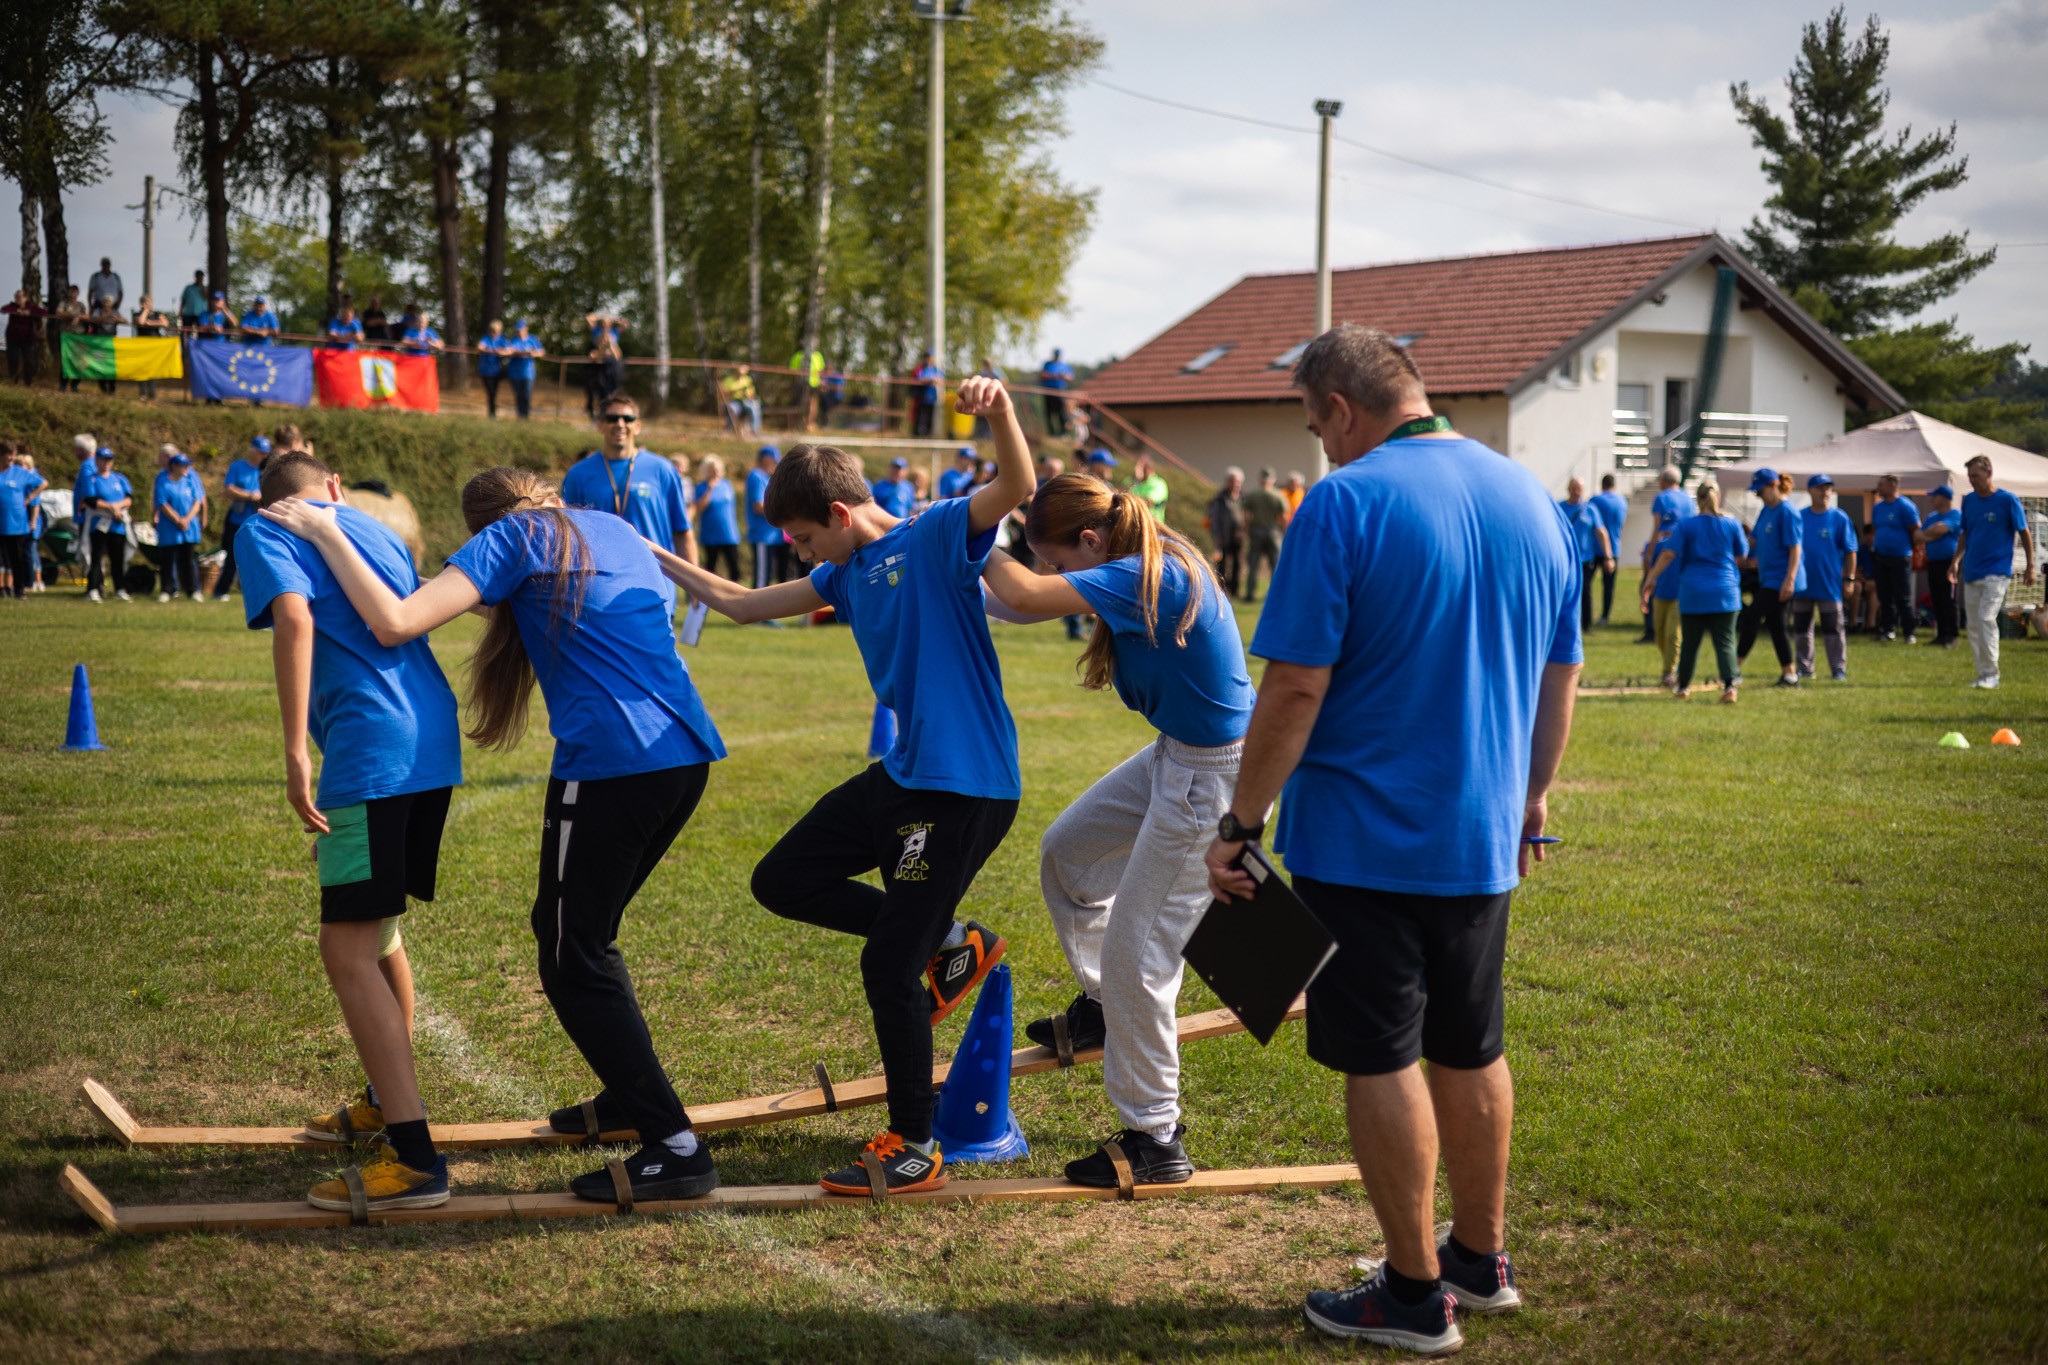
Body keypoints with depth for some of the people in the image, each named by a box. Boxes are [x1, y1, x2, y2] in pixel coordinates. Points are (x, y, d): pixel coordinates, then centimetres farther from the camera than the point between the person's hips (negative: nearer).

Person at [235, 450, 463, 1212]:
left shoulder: (262, 530, 5)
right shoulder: (372, 529, 26)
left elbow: (295, 617, -14)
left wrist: (296, 750, -18)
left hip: (369, 750, -8)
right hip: (435, 744, 8)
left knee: (348, 949, -7)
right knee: (375, 929, 24)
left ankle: (413, 1159, -12)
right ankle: (389, 1099, 39)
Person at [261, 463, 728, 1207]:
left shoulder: (514, 536, 1)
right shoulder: (614, 528, 21)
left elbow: (396, 622, -10)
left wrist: (325, 533, 0)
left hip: (610, 767, -8)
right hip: (687, 755, 8)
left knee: (574, 963, 3)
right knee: (583, 933, 25)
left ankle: (676, 1148, -2)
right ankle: (630, 1094, 36)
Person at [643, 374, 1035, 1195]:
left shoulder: (936, 538, -11)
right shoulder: (847, 574, 12)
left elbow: (1016, 487, -29)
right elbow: (744, 605, 23)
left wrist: (998, 412, -47)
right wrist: (657, 560, 23)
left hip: (966, 787, -9)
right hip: (901, 774, 9)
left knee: (888, 967, -5)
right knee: (782, 880, 14)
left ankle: (916, 1152, 9)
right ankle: (949, 944, 18)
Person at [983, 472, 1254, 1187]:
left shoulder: (1146, 578, -27)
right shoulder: (1154, 564, 2)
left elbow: (1027, 596, -35)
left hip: (1211, 779, -10)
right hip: (1176, 755, 10)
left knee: (1136, 952, -3)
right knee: (1065, 852, 24)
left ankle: (1156, 1141, 9)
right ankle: (1102, 1008, 41)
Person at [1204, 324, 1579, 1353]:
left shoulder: (1344, 504, -15)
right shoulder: (1529, 497, 6)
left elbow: (1296, 689, -19)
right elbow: (1560, 678, 13)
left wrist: (1240, 824, -11)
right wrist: (1531, 795, 25)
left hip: (1365, 840, -7)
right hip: (1483, 841, 7)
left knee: (1381, 1062, 4)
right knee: (1468, 1053, 18)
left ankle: (1415, 1295, 12)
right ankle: (1481, 1259, 31)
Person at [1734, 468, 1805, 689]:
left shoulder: (1786, 512, -14)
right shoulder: (1766, 510, 13)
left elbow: (1795, 548, -18)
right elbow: (1754, 539, 24)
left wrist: (1789, 581, -24)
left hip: (1781, 581, -9)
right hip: (1767, 578, 9)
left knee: (1751, 618, -9)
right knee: (1775, 624, 10)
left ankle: (1735, 667, -5)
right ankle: (1789, 673, 16)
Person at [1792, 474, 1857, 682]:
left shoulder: (1839, 518, -4)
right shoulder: (1799, 517, 3)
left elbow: (1850, 551, -3)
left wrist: (1849, 579, -7)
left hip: (1830, 585, -3)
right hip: (1802, 585, 3)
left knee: (1833, 628, 1)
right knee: (1801, 628, 9)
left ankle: (1839, 669, 7)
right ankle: (1804, 668, 19)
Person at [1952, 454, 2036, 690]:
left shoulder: (2008, 500, -7)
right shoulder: (1968, 500, 9)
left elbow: (2025, 533, -2)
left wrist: (2030, 567, -2)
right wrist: (1956, 560, 10)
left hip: (1996, 572, -6)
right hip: (1971, 573, 6)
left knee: (1986, 619, -16)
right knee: (1973, 625, 7)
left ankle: (1991, 674, -11)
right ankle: (1982, 673, 15)